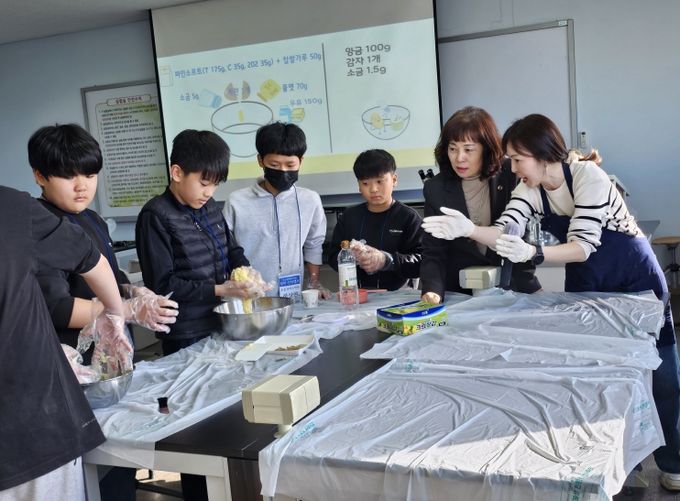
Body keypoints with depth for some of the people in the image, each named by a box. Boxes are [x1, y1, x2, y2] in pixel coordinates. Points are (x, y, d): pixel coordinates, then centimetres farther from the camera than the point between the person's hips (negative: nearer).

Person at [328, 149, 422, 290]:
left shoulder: (408, 217, 3)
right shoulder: (349, 216, 14)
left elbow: (420, 261, -6)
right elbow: (333, 258, 9)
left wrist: (386, 260, -20)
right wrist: (352, 258, -11)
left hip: (395, 294, -3)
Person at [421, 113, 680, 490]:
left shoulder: (587, 175, -26)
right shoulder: (529, 191, -9)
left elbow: (583, 246, -31)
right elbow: (505, 233, -21)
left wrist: (533, 253, -47)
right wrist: (468, 229, -40)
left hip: (635, 280, -5)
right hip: (586, 286, 5)